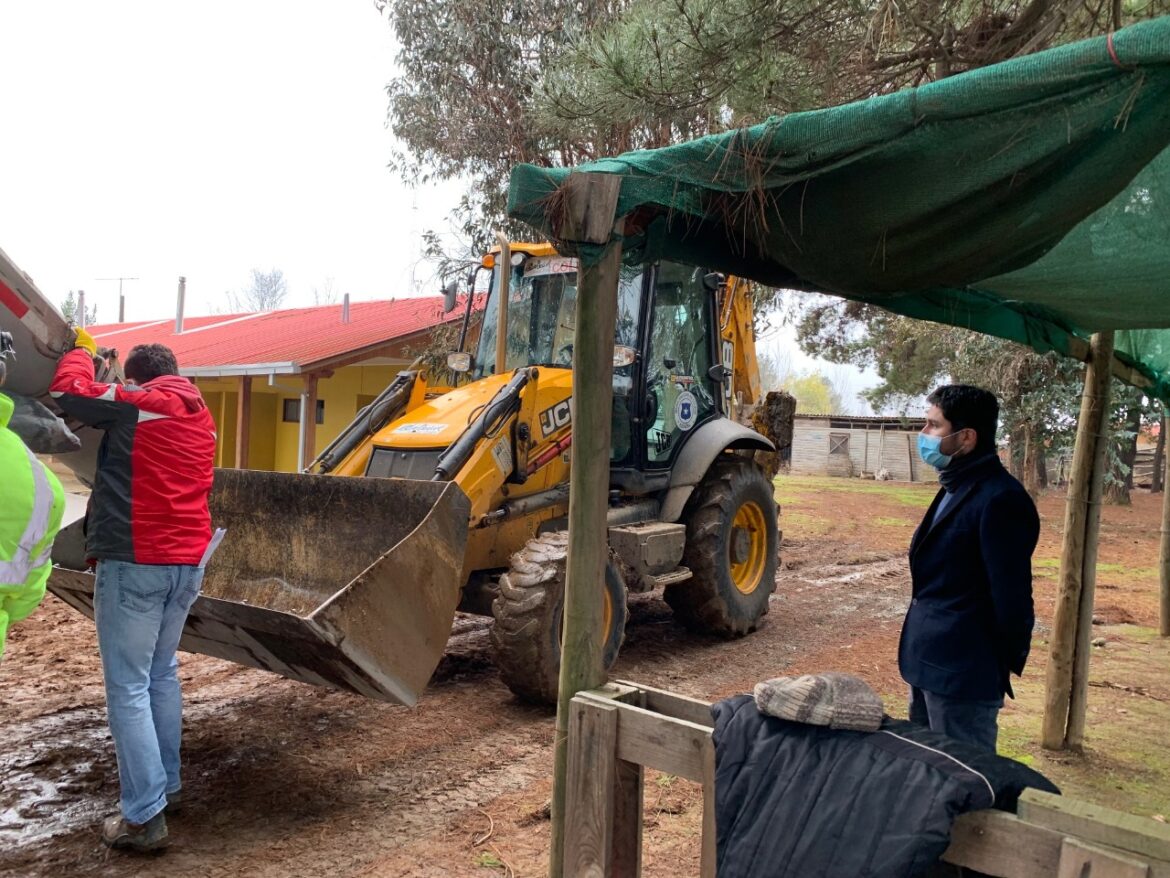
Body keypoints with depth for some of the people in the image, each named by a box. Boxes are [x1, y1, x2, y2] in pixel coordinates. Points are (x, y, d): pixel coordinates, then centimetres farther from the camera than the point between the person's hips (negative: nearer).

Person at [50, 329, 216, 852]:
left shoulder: (134, 405, -6)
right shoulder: (201, 417, 15)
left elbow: (67, 390, -1)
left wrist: (82, 351, 17)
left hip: (135, 562, -7)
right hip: (187, 561, 7)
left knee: (128, 686, -3)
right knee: (161, 674, 20)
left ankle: (144, 816, -2)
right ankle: (166, 783, 27)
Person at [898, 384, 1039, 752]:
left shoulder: (1000, 500, -21)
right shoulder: (956, 489, 10)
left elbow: (1011, 593, -19)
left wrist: (1006, 665, -8)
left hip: (963, 675, -10)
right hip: (930, 665, 10)